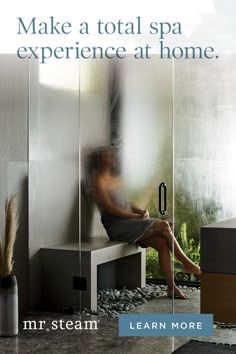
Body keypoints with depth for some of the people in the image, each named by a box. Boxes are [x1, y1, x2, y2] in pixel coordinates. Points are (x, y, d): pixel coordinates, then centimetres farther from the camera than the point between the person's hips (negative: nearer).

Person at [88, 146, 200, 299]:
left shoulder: (117, 178, 18)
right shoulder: (99, 181, -8)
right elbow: (110, 208, -15)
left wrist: (141, 210, 0)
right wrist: (136, 216, -16)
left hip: (129, 222, 8)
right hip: (116, 226, -8)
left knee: (162, 243, -14)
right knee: (164, 225, -18)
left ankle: (172, 288, -12)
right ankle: (187, 263, -3)